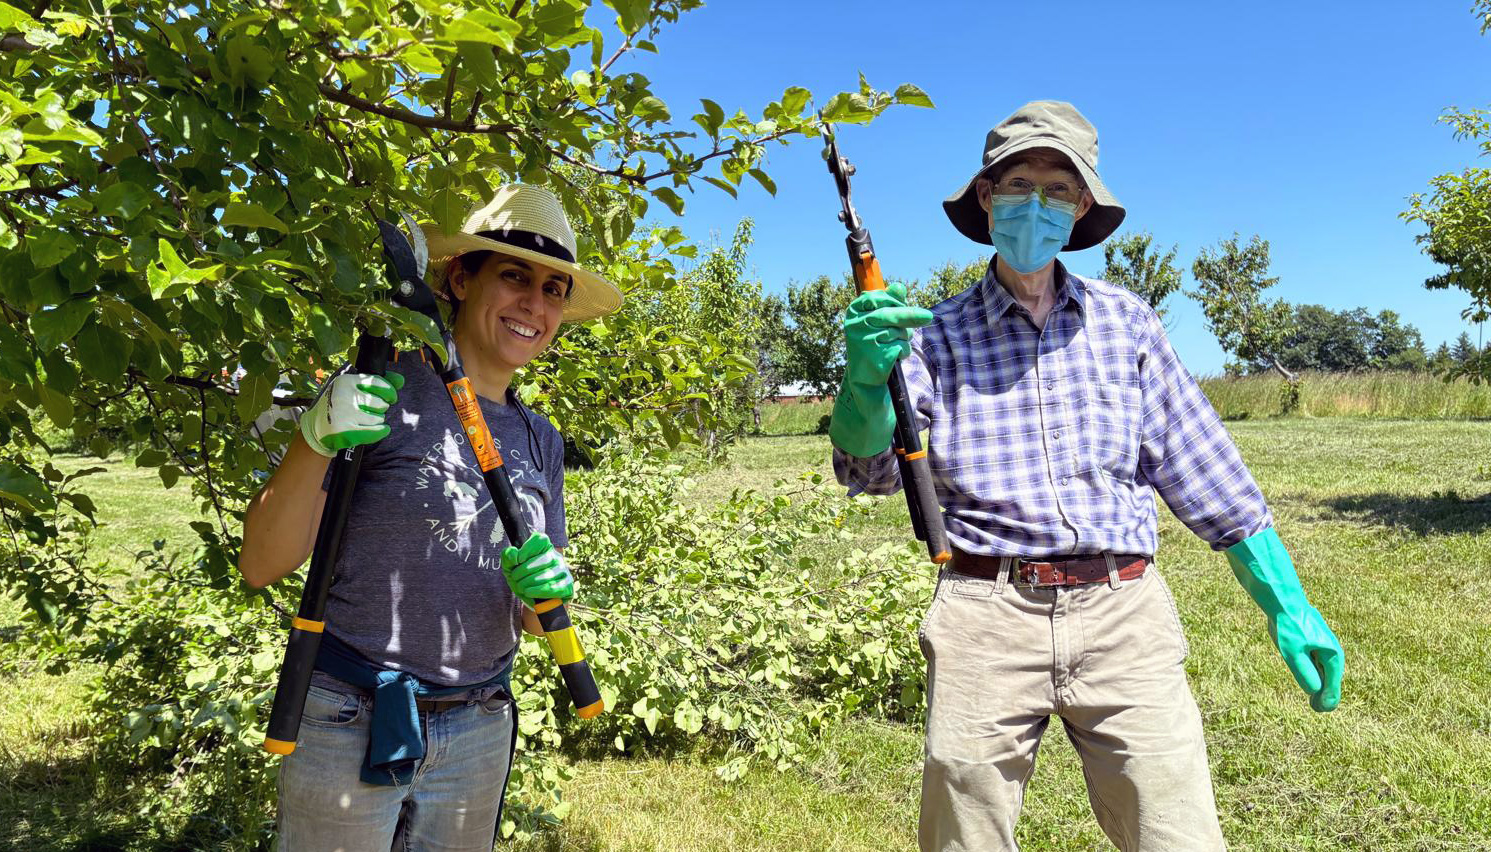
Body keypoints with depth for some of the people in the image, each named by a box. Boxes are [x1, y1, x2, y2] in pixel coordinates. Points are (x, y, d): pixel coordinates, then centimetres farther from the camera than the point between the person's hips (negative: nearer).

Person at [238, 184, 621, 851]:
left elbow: (534, 620, 10)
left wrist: (542, 593, -13)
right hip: (350, 724, -5)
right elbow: (262, 566, -12)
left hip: (478, 736, 5)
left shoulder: (540, 442, 6)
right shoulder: (381, 392, -10)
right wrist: (313, 442, -28)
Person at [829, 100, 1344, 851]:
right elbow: (869, 468, -8)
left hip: (1122, 618, 1)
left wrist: (1287, 603, 9)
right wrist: (865, 375, -29)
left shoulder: (1123, 321, 10)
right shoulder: (938, 336, 5)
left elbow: (1203, 469, 11)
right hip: (986, 621, -1)